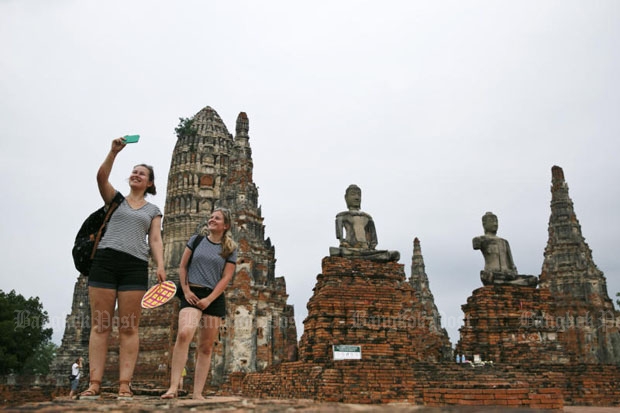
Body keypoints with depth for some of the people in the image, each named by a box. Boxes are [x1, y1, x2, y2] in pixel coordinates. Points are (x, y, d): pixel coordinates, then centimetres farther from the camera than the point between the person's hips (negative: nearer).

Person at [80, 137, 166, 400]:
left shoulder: (153, 210, 18)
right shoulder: (115, 199, 18)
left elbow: (155, 241, 8)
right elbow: (101, 177, 0)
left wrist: (160, 266, -8)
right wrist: (114, 152, -12)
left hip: (135, 266, 0)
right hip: (105, 260, 0)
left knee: (129, 328, -4)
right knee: (100, 325, -4)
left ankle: (124, 385, -4)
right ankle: (94, 384, -3)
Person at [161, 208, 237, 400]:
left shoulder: (230, 249, 7)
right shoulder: (196, 240, 10)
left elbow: (226, 278, 0)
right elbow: (182, 266, 11)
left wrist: (209, 299, -10)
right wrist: (186, 290, -2)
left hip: (214, 298, 1)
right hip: (192, 294, -1)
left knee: (206, 347, 2)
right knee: (184, 333, -26)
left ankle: (197, 393, 7)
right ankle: (173, 387, -26)